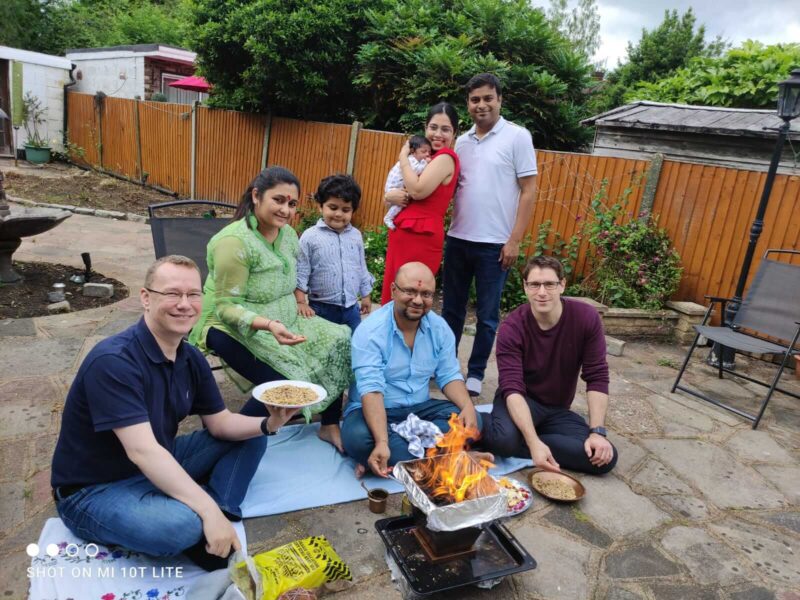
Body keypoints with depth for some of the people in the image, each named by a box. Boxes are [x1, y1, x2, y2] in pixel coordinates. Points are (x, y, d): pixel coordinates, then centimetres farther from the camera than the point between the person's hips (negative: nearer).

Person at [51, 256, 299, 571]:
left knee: (250, 438, 2)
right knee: (183, 525, -36)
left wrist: (267, 424, -19)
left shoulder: (190, 358, -3)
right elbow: (142, 451, -34)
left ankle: (213, 524, -9)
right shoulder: (113, 361, -28)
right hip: (95, 491, -8)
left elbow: (220, 424, 1)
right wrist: (209, 509, -36)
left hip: (159, 469, 8)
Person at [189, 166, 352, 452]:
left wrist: (301, 302, 2)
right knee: (283, 383, -27)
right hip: (236, 329, -8)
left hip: (284, 322, 8)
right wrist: (269, 325, -38)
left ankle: (331, 426, 8)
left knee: (338, 342, -7)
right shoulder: (234, 241, -22)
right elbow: (226, 306, -24)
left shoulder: (288, 234, 3)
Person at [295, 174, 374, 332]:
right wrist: (301, 302, -10)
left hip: (351, 309, 4)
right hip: (321, 308, -4)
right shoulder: (310, 236, -9)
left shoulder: (356, 235, 4)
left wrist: (365, 295, 17)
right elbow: (300, 272, -7)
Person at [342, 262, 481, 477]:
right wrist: (382, 443, -39)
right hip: (374, 410, -5)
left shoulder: (440, 328, -1)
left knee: (471, 421, -19)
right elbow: (371, 390, -27)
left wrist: (468, 406, -20)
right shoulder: (369, 332, -18)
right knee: (358, 438, -35)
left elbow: (449, 376, 1)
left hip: (419, 409, 5)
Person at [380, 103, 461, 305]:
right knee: (391, 298, 13)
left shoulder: (445, 157, -9)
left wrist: (403, 156, -5)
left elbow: (418, 190, -21)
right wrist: (390, 196, -9)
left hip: (419, 236, -9)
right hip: (404, 233, 9)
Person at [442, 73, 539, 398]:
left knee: (487, 315, 7)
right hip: (458, 239, 5)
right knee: (451, 308, 14)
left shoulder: (517, 137, -4)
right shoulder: (462, 141, 10)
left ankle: (475, 373, 21)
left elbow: (529, 191, -6)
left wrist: (514, 240, -11)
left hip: (494, 243, -4)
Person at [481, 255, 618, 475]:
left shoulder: (586, 317, -14)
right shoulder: (512, 328, -20)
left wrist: (597, 432, -19)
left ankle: (519, 443, -10)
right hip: (521, 403, -4)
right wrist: (534, 442, -40)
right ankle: (488, 430, -2)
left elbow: (597, 378, -11)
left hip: (557, 409, 4)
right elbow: (512, 389, -27)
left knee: (605, 458, -19)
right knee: (504, 438, -37)